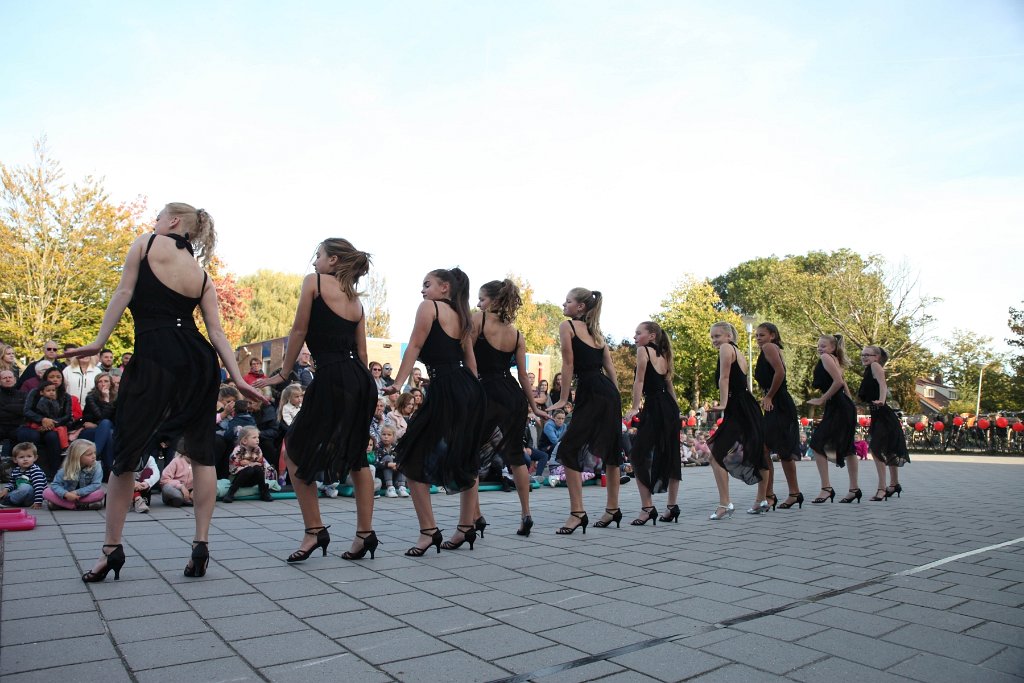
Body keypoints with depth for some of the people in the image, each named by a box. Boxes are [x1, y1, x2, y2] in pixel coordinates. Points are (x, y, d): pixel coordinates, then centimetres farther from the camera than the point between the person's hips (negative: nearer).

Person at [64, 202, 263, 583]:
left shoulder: (145, 244, 7)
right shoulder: (202, 276, 15)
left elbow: (124, 293, 0)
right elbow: (216, 331, 5)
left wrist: (99, 341, 4)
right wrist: (238, 378, 1)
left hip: (154, 358, -4)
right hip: (198, 360, 4)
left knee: (126, 452, 7)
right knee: (201, 452, 7)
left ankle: (112, 548, 16)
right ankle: (201, 543, 6)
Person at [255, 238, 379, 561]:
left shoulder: (314, 281, 2)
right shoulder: (356, 300, 19)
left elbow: (299, 331, 1)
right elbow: (361, 352, 15)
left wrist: (284, 373, 10)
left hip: (331, 378, -7)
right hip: (360, 381, 7)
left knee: (296, 451, 9)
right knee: (356, 455, 17)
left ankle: (314, 530, 11)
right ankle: (365, 533, 21)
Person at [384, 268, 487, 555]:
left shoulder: (429, 307, 1)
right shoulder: (461, 316, 21)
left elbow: (415, 347, -8)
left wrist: (398, 383, -11)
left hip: (445, 389, -9)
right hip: (470, 388, 9)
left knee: (413, 457, -1)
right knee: (465, 459, 16)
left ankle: (429, 531, -3)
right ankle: (467, 527, 23)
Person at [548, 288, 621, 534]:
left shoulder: (567, 326, 0)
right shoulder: (595, 331, 21)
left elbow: (568, 364, -5)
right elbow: (610, 368, 17)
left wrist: (563, 399, -2)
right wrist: (615, 401, 19)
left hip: (591, 393, -9)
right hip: (610, 392, 9)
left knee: (568, 449, -6)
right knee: (610, 449, 15)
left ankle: (577, 512, -10)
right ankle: (612, 508, 26)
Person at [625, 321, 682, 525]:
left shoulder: (643, 350, -4)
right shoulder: (663, 356, 18)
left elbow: (639, 380, -11)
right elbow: (669, 385, 18)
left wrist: (634, 408, -12)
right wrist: (675, 410, 20)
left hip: (654, 408, -9)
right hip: (670, 408, 9)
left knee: (639, 456, -5)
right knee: (670, 457, 13)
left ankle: (648, 507, -10)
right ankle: (672, 506, 20)